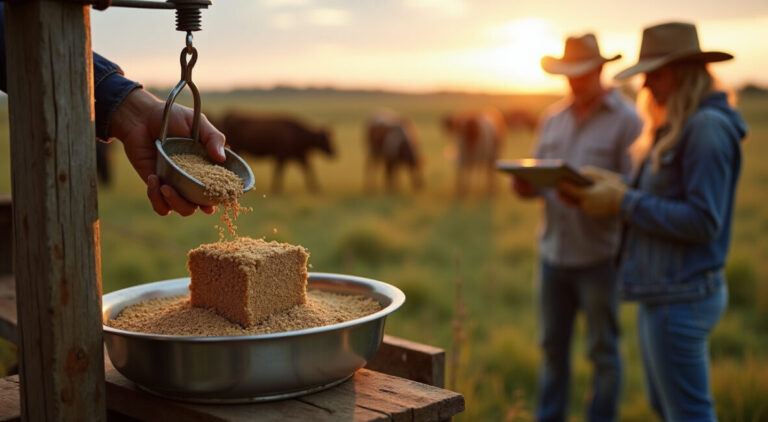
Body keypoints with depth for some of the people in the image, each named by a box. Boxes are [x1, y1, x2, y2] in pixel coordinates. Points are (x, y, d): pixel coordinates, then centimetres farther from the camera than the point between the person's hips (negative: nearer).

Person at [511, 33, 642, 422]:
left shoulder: (625, 120, -6)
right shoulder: (553, 118, 12)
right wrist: (525, 186, -8)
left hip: (598, 255, -5)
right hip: (553, 250, 5)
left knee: (603, 350, 8)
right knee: (553, 346, 14)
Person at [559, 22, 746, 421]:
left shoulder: (708, 127, -17)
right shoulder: (678, 127, 13)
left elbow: (703, 221, -23)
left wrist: (623, 202, -18)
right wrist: (614, 185, 2)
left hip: (682, 296, -10)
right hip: (661, 293, 10)